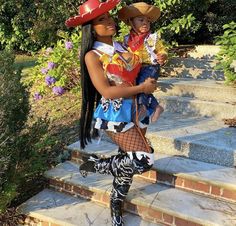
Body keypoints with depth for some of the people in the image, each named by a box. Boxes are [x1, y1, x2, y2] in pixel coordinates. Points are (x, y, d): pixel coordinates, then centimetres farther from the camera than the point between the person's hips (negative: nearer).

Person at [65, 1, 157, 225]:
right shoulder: (92, 56, -9)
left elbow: (137, 74, 22)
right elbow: (106, 91, -17)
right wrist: (141, 88, -14)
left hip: (136, 110, 6)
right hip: (115, 114, -6)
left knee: (128, 162, 12)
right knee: (144, 160, -15)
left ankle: (116, 206, 34)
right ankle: (95, 164, 6)